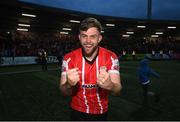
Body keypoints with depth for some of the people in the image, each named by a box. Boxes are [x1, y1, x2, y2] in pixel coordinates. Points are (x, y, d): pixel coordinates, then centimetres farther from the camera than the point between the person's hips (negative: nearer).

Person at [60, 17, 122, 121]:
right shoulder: (69, 58, -16)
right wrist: (69, 84, -39)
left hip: (101, 112, 1)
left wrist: (110, 85, -46)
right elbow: (64, 92, -16)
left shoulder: (111, 57, -17)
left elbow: (117, 90, -22)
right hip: (78, 111, 0)